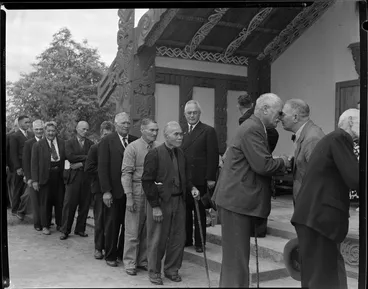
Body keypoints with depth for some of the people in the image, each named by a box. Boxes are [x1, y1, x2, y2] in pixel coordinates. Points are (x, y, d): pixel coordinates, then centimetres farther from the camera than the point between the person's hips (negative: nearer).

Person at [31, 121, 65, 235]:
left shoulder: (62, 143, 6)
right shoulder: (37, 145, 0)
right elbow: (34, 164, -1)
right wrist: (34, 180, -7)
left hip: (59, 176, 2)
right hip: (45, 177, -2)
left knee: (60, 201, 9)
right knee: (45, 203, 5)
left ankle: (60, 224, 23)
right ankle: (45, 226, 18)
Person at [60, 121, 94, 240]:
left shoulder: (90, 144, 11)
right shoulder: (69, 143, 6)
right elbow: (70, 157, -11)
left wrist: (80, 164, -11)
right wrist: (86, 157, -9)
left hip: (87, 177, 2)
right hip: (73, 177, -2)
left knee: (84, 205, 5)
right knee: (69, 204, -2)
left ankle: (80, 229, 16)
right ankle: (65, 230, 7)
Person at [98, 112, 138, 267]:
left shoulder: (135, 141, 7)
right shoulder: (107, 141, -3)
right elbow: (102, 167, -6)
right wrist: (106, 191, -12)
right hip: (114, 191, -3)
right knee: (112, 224, 8)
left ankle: (124, 253, 25)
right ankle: (110, 256, 23)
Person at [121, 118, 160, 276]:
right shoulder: (132, 147, -6)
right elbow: (126, 173, -8)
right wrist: (129, 197, -13)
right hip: (137, 191, -4)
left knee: (148, 230, 12)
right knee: (133, 230, 3)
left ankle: (143, 261, 26)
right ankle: (130, 263, 16)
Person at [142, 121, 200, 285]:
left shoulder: (181, 154, 9)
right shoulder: (154, 154, -12)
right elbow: (147, 181, -14)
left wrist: (191, 188, -3)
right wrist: (155, 206, -15)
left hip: (179, 202, 6)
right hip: (160, 203, -6)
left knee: (178, 238, 11)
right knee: (157, 240, 5)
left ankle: (172, 269, 28)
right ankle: (154, 272, 23)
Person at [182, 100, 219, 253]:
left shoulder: (208, 131, -2)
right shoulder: (181, 131, 12)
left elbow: (213, 156, -6)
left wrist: (210, 178, -12)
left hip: (199, 179, -4)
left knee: (200, 211, 6)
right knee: (185, 210, 9)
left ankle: (199, 242, 16)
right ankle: (186, 240, 22)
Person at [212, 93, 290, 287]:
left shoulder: (254, 127, 17)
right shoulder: (252, 129, -16)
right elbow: (263, 165, -23)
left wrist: (279, 167, 8)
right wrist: (282, 162, -5)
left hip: (239, 199, 11)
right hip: (237, 200, -11)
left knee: (236, 255, 18)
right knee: (236, 256, -2)